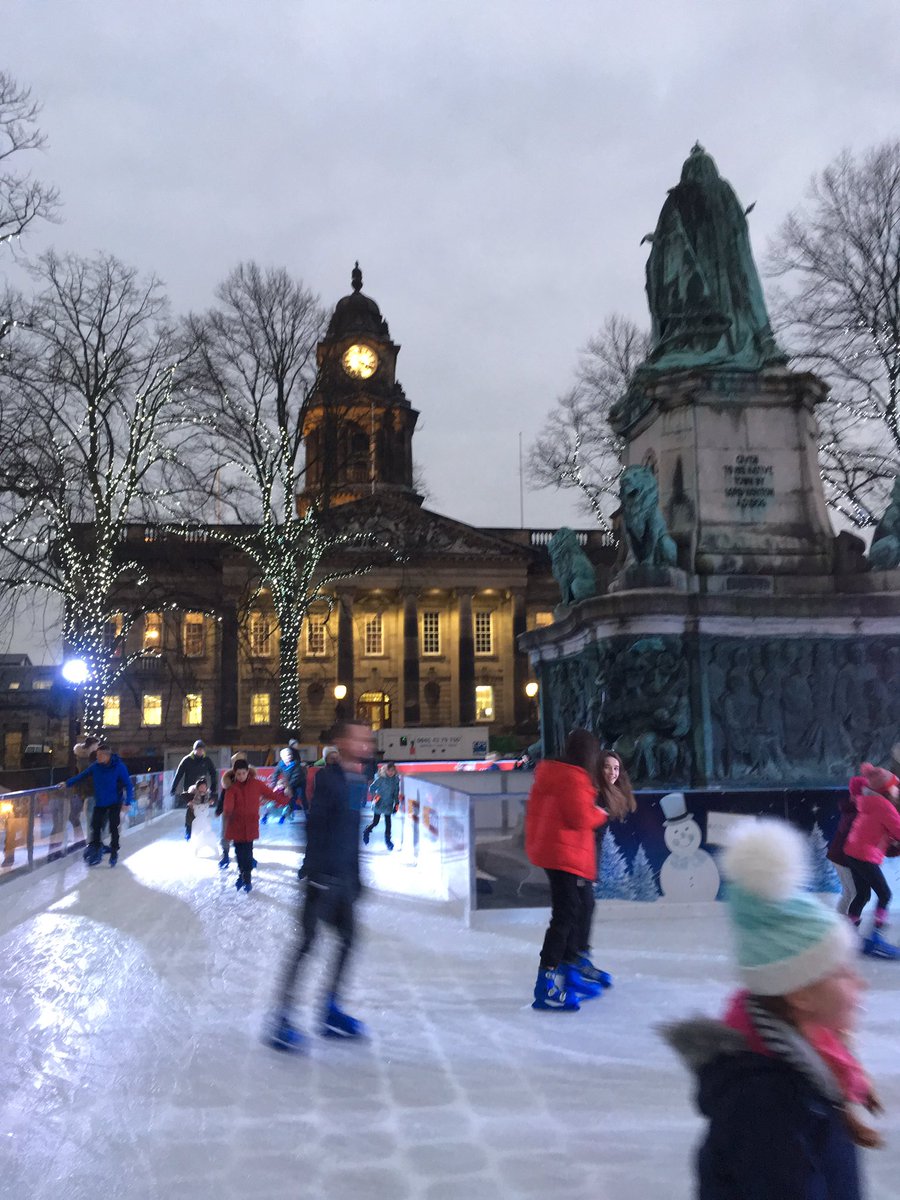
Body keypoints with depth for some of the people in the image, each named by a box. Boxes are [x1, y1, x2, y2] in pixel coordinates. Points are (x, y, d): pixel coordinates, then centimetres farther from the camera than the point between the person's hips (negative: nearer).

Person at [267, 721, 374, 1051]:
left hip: (346, 876, 8)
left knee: (347, 940, 12)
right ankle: (281, 1019, 1)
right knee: (306, 942, -5)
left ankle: (331, 1011, 25)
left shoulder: (360, 782, 11)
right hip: (323, 875, -8)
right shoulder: (326, 778, -13)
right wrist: (313, 872, -19)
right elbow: (314, 826, -16)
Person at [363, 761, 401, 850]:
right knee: (375, 822, 3)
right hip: (379, 804, -4)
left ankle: (387, 839, 17)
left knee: (388, 823, 2)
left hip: (389, 805, 4)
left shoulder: (396, 780, 0)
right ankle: (366, 831, 31)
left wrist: (396, 804, 7)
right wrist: (375, 796, -17)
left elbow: (396, 793, 9)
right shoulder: (381, 779, -14)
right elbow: (371, 788, -6)